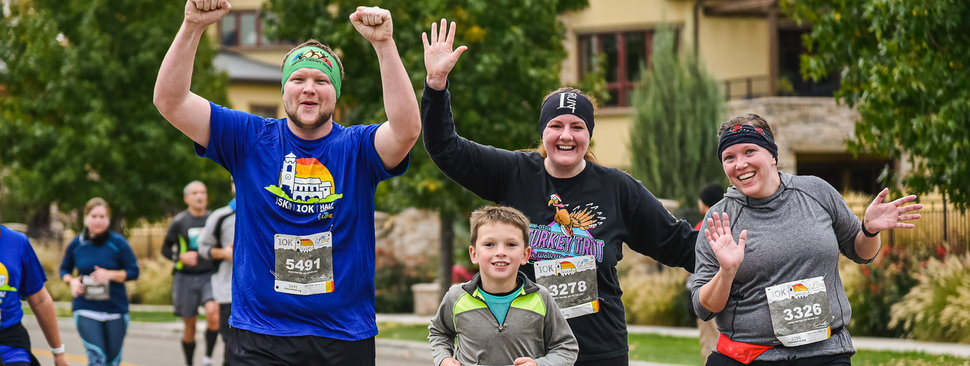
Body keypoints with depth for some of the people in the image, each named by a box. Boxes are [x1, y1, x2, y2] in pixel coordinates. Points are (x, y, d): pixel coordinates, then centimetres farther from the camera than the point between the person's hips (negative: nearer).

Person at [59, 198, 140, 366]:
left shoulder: (118, 242, -5)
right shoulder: (77, 244, 0)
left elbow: (133, 272, -5)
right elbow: (64, 269, 14)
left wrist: (110, 274, -20)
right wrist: (72, 281, -7)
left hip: (115, 309, 1)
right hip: (86, 310, -1)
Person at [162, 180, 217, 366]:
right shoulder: (179, 222, -1)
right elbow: (165, 249, 6)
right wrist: (181, 257, -12)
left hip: (209, 276, 0)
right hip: (186, 278, 0)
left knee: (213, 311, -25)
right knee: (189, 324, 6)